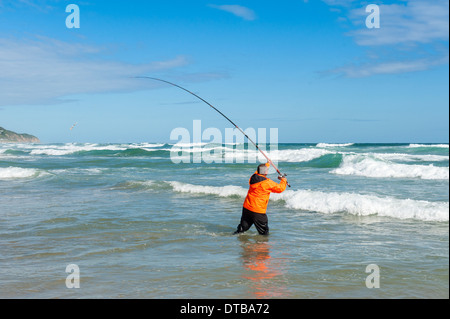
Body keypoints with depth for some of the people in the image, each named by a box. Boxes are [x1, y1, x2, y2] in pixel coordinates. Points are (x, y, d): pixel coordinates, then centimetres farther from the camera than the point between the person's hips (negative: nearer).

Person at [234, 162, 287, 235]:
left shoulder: (253, 177, 3)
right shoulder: (267, 182, -16)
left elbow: (259, 172, 28)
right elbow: (280, 189, -4)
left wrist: (267, 164, 42)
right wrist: (283, 180, 16)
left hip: (246, 207, 7)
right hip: (257, 211, -7)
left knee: (243, 227, 20)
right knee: (264, 232, 5)